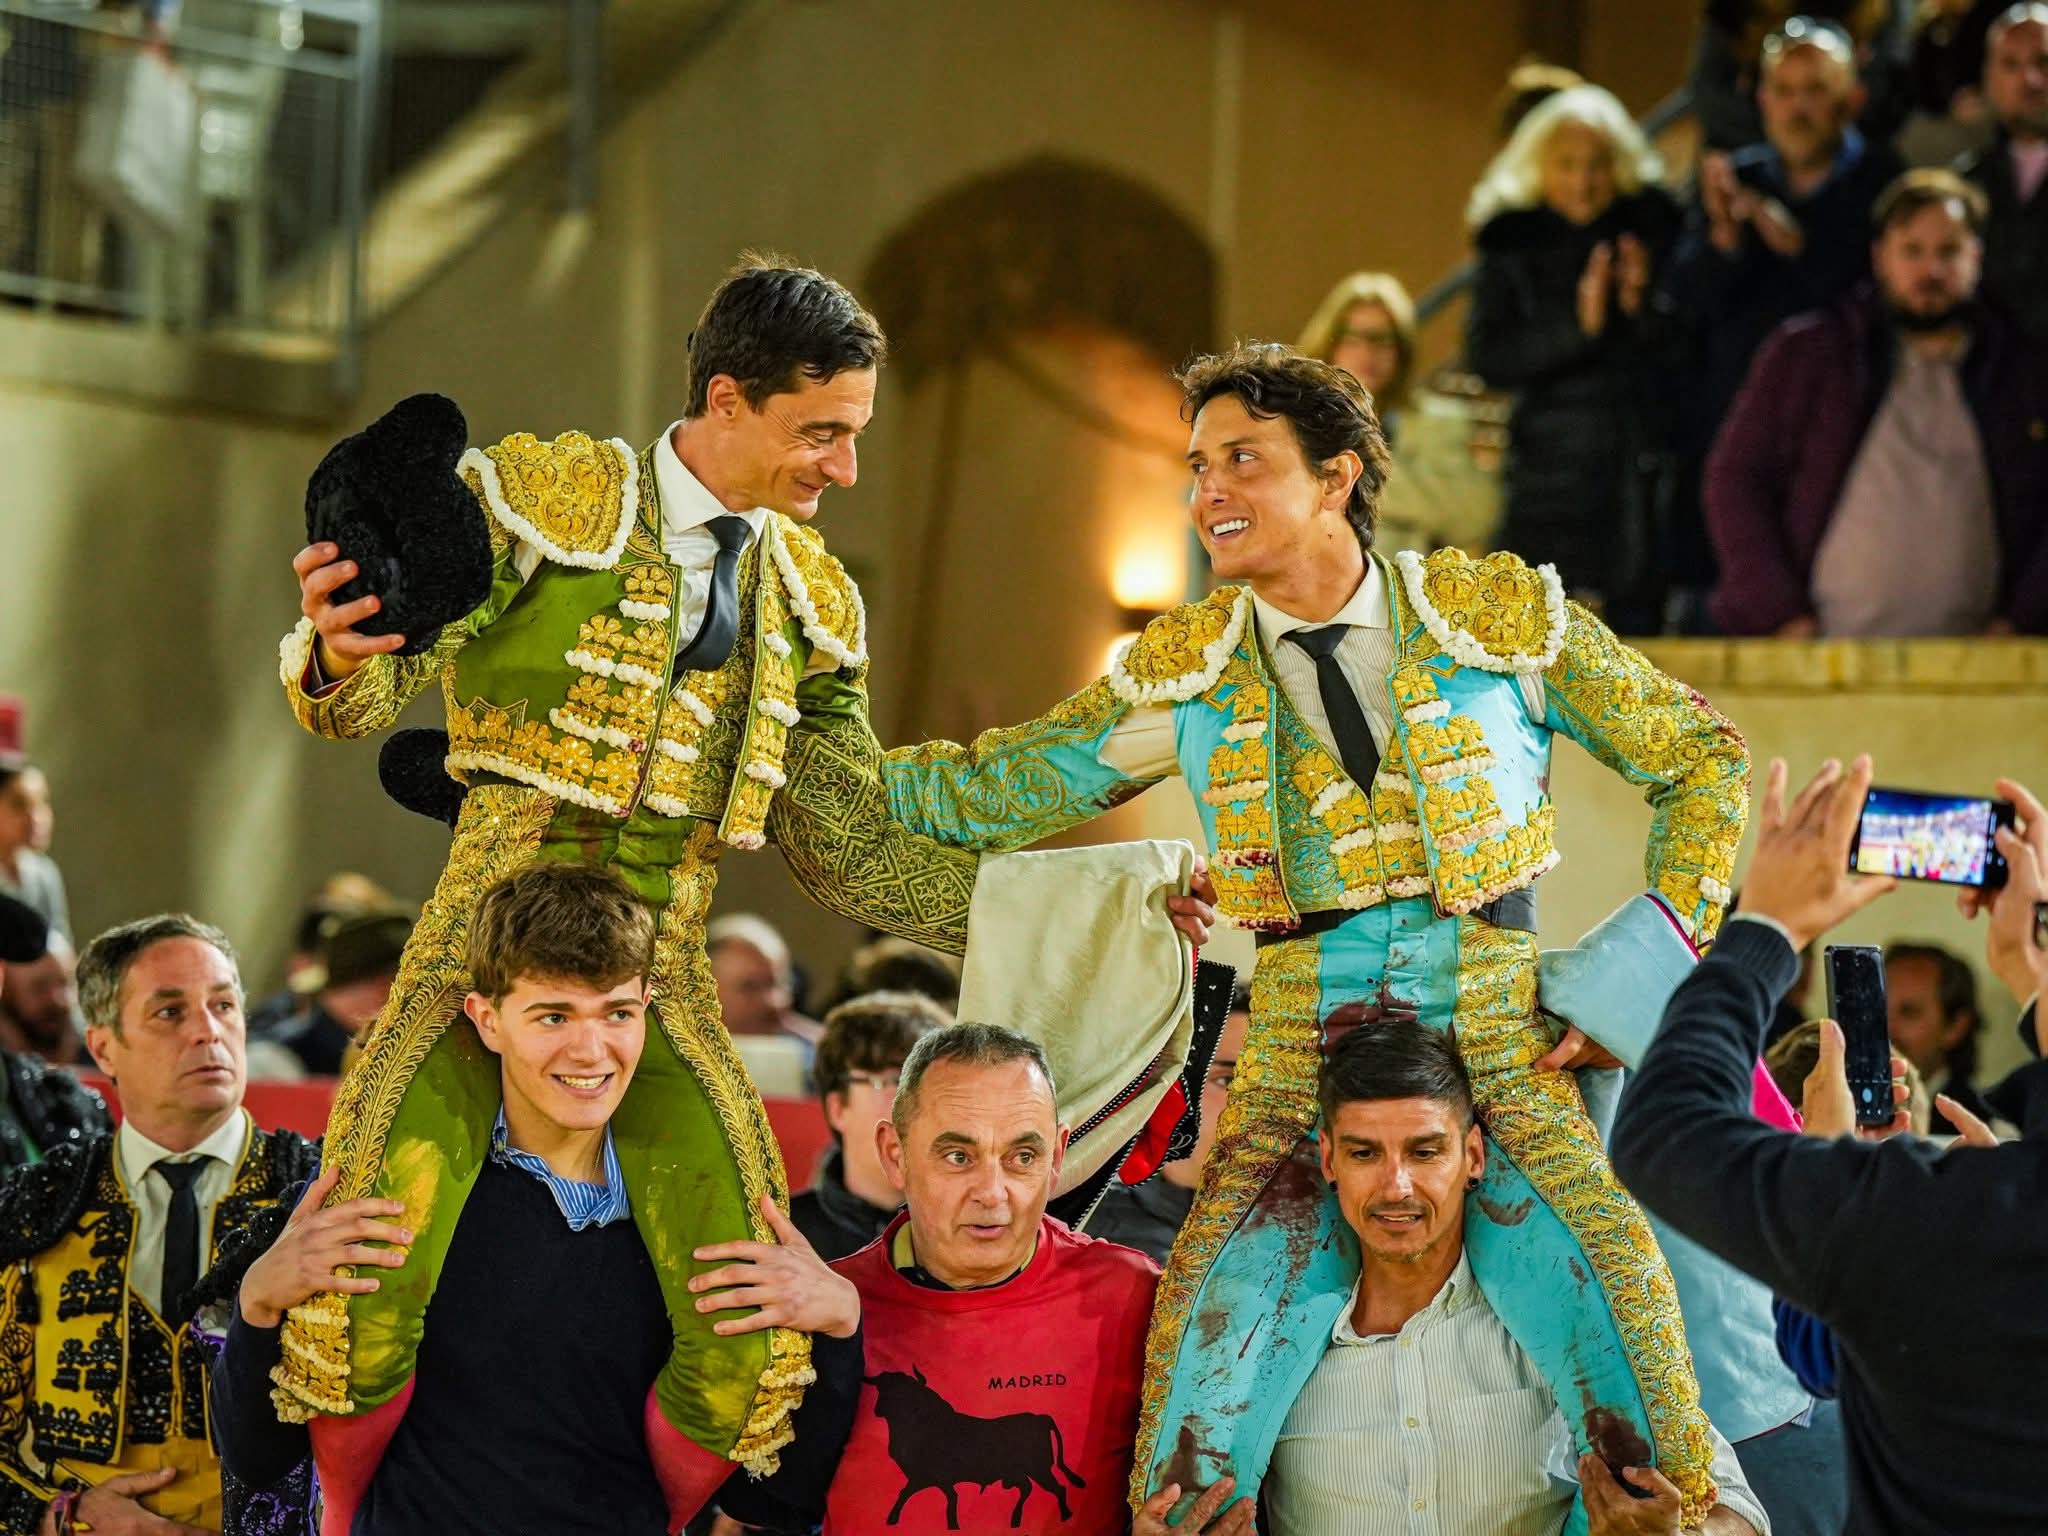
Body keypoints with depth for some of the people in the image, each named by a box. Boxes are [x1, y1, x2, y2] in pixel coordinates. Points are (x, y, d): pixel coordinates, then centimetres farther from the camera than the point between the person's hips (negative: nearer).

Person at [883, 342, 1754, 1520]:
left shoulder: (1501, 613, 3)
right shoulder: (1188, 670, 8)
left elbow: (1702, 757, 10)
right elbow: (994, 789, 14)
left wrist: (1661, 951, 0)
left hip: (1500, 1037, -1)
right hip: (1301, 1058, 1)